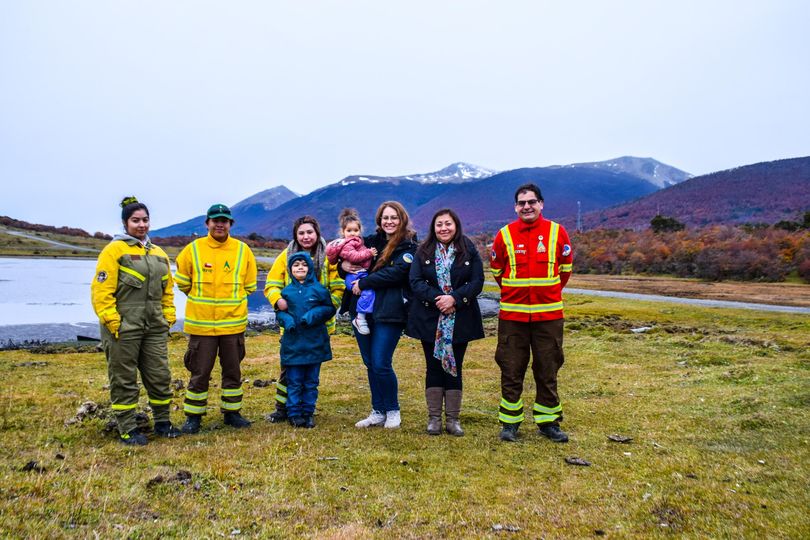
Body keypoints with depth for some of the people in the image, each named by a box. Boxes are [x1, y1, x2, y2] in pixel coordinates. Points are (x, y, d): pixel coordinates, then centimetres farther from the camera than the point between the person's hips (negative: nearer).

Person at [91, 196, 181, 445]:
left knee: (160, 376, 11)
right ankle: (127, 429, 16)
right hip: (123, 329, -6)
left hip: (155, 328, 6)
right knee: (124, 380, 5)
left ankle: (162, 422, 25)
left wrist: (168, 318, 11)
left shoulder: (159, 254, 14)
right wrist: (112, 322, -16)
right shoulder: (114, 250, -6)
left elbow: (167, 290, 19)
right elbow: (101, 291, -12)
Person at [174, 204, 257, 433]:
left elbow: (249, 285, 10)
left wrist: (232, 301, 10)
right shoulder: (193, 249, -2)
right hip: (201, 323, -1)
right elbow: (182, 282, 9)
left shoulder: (242, 250, 1)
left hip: (234, 323, 2)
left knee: (233, 371, 12)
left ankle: (232, 412, 27)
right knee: (199, 373, 6)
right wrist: (201, 300, 12)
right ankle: (193, 416, 20)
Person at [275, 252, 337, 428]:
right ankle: (294, 413, 15)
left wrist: (314, 314, -14)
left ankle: (308, 412, 20)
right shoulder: (286, 291, 4)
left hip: (315, 343, 0)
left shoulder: (319, 289, -1)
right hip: (293, 343, 1)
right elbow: (280, 311, 11)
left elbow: (330, 308, 2)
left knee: (311, 382, 9)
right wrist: (286, 319, -10)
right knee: (294, 382, 5)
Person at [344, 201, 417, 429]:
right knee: (370, 364, 11)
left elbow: (397, 272, -17)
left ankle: (392, 411, 16)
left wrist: (363, 284, -14)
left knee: (381, 364, -6)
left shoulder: (408, 246, -2)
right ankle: (378, 412, 25)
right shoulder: (371, 241, 14)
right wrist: (344, 264, -2)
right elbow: (348, 257, 22)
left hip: (389, 313, -6)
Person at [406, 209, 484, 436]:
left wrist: (454, 298, -18)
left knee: (454, 367, 6)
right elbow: (415, 282, -5)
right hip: (429, 319, 0)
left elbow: (477, 281, -5)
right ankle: (434, 418, 16)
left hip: (460, 320, 0)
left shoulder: (469, 251, 2)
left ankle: (453, 419, 16)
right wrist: (437, 298, -19)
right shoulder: (424, 252, 4)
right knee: (433, 367, 6)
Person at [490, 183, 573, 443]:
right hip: (512, 314, 0)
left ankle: (548, 421, 22)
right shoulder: (504, 234, -1)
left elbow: (565, 268, 13)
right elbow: (496, 270, 14)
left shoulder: (557, 232, 0)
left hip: (548, 314, 0)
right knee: (511, 370, 6)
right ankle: (510, 422, 19)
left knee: (548, 370, 9)